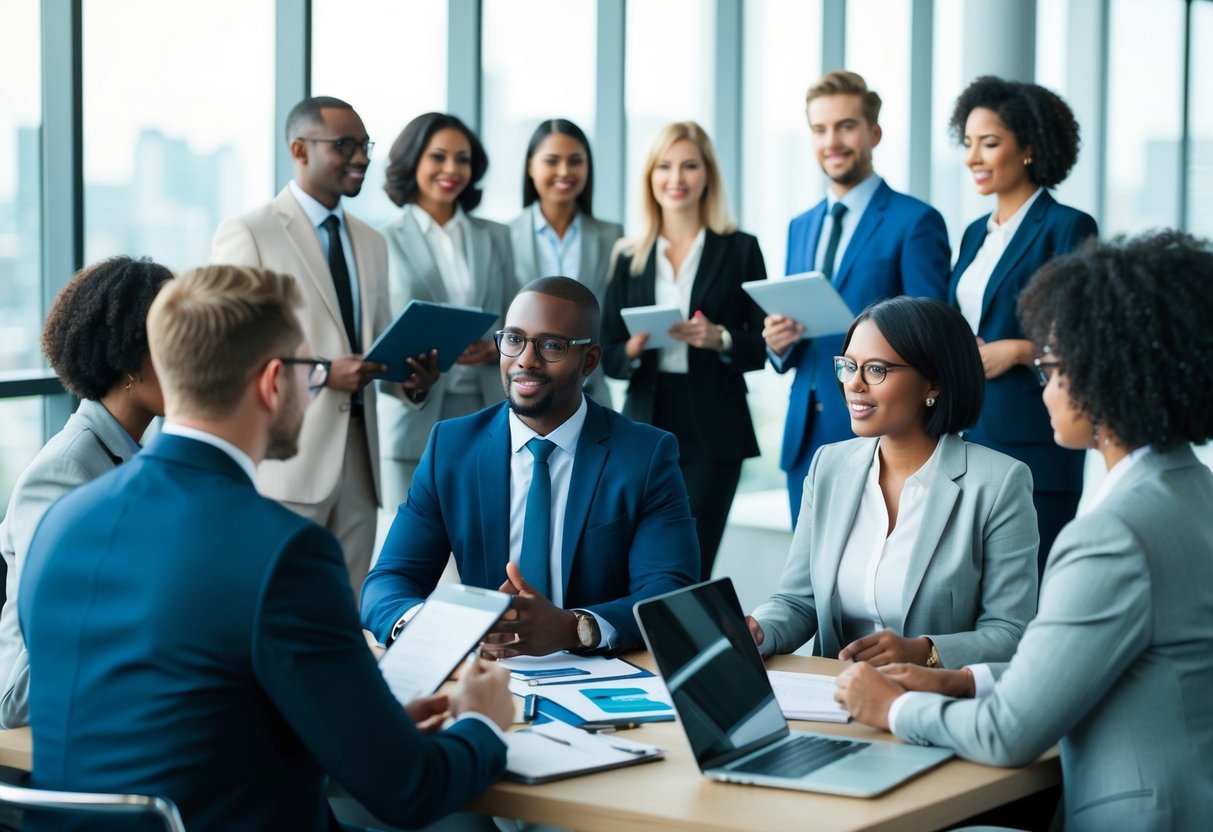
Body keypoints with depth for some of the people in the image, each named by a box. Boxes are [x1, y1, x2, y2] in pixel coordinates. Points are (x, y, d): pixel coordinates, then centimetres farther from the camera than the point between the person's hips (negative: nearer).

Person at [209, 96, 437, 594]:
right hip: (284, 458, -6)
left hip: (359, 457, 6)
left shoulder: (371, 243, 17)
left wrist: (412, 380, -2)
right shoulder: (247, 235, -4)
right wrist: (322, 374, -21)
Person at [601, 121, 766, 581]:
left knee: (689, 570, -5)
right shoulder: (631, 257, 10)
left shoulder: (739, 250, 4)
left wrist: (720, 338, -17)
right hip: (646, 426, 3)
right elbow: (609, 356, 9)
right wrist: (632, 350, -12)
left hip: (713, 430, -2)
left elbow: (763, 345, 2)